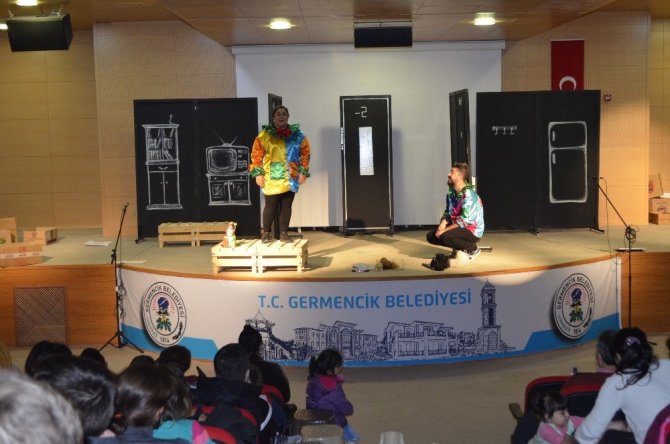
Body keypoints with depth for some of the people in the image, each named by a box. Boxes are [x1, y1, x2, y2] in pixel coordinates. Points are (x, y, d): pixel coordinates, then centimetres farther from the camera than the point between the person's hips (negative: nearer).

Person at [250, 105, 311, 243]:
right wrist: (258, 173, -5)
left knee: (286, 206, 7)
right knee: (270, 206, 1)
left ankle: (284, 233, 18)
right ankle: (266, 233, 16)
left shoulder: (297, 135, 4)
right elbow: (256, 154, 0)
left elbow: (305, 153, 9)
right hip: (271, 179, -2)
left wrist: (303, 172, 3)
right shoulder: (265, 135, -2)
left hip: (290, 179, 2)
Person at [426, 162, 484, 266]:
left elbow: (464, 221, -28)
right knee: (431, 236, -3)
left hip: (472, 231, -8)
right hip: (458, 227, 8)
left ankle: (472, 249, -7)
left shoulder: (469, 195, -23)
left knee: (445, 236, -32)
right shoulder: (451, 193, 4)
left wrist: (444, 230, -27)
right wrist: (442, 224, -13)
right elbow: (447, 213, 9)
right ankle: (459, 248, 11)